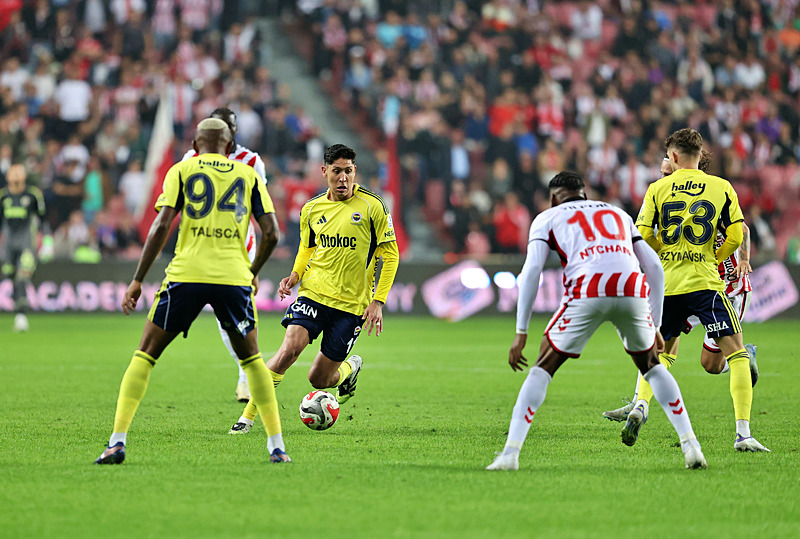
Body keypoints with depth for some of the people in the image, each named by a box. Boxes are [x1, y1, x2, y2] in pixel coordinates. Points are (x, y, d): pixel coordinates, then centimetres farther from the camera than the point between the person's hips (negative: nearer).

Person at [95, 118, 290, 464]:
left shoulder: (182, 171, 11)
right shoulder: (248, 176, 15)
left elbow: (162, 225, -1)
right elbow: (271, 233, 8)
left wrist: (137, 280, 1)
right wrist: (254, 271, 26)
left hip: (187, 274, -1)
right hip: (234, 275, 1)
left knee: (146, 354, 8)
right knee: (251, 357, 19)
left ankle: (117, 441, -4)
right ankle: (277, 445, 13)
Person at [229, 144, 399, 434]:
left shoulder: (372, 206, -6)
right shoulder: (312, 209, 5)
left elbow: (390, 255, -1)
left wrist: (378, 301, -8)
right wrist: (295, 275, 2)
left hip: (353, 304, -2)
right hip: (314, 292, 2)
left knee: (319, 379, 2)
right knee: (289, 349, -23)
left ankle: (350, 368, 38)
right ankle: (249, 415, -14)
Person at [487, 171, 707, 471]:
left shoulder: (548, 218, 24)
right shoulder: (618, 214, 35)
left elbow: (531, 271, 9)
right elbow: (654, 268, 28)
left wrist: (521, 333, 9)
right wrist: (655, 327, 33)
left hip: (587, 294, -3)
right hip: (632, 290, 3)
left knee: (543, 369, 13)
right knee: (651, 366, 27)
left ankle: (510, 453, 3)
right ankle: (690, 445, 18)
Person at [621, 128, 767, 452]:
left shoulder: (657, 189, 6)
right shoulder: (722, 188, 3)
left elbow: (642, 235, 0)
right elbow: (736, 236, 0)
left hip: (666, 281, 3)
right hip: (704, 281, -3)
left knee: (663, 350, 23)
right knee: (736, 352, -2)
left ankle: (641, 404, 0)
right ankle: (743, 434, -12)